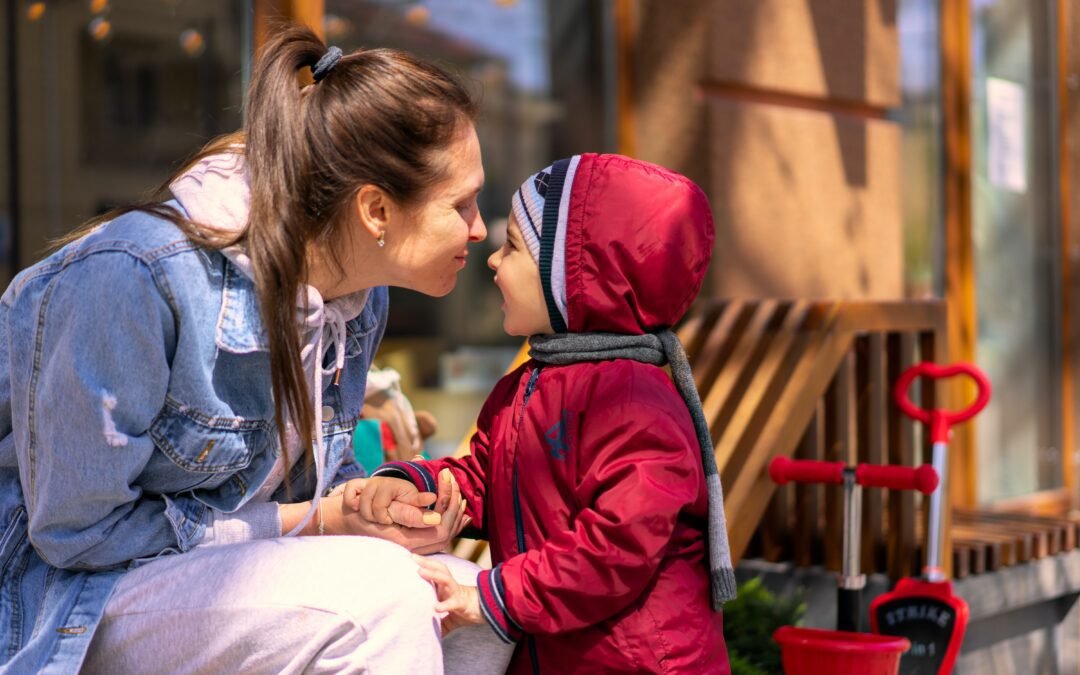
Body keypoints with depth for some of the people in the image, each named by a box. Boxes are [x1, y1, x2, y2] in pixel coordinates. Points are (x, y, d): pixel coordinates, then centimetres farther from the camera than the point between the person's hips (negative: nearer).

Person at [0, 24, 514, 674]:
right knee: (374, 592, -29)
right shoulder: (131, 278, -27)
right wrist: (316, 522, -21)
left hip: (216, 572, 8)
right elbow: (79, 529, -21)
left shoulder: (359, 298, -2)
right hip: (67, 604, -7)